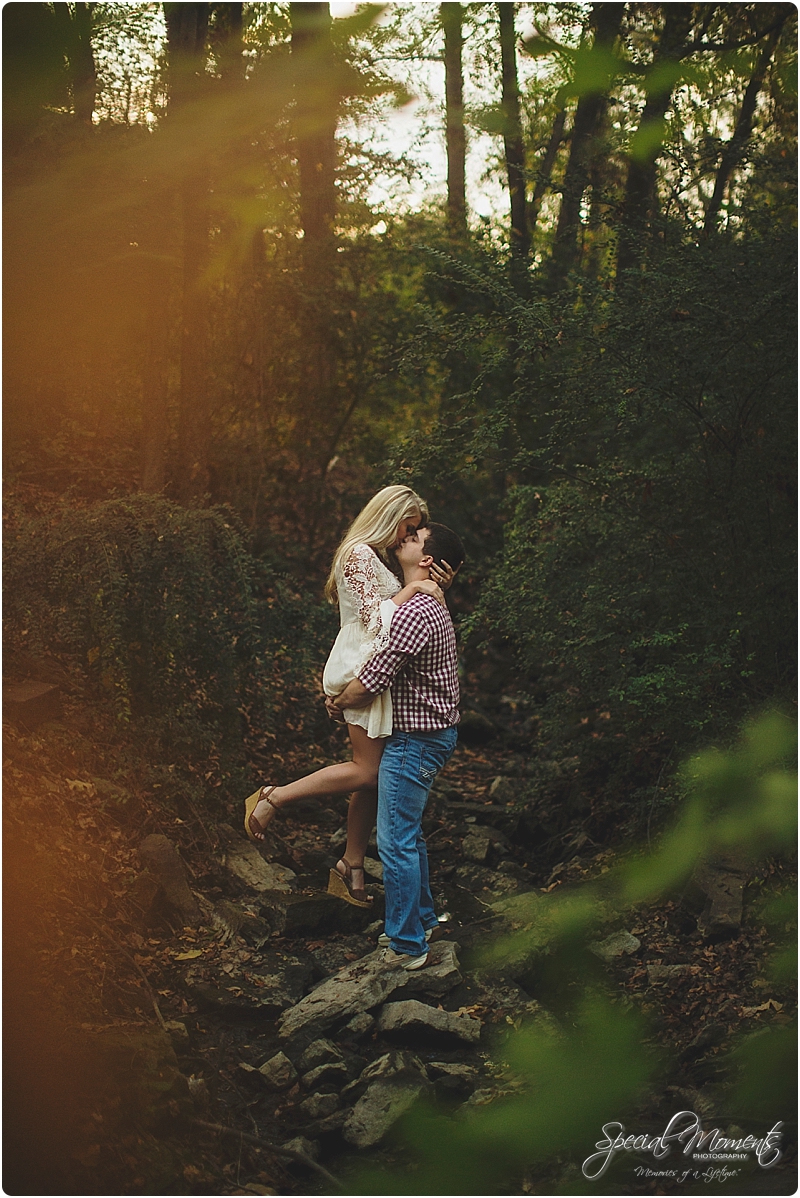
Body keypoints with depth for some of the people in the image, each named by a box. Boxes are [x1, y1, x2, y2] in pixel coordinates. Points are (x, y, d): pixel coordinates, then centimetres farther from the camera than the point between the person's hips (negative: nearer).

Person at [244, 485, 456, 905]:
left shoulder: (377, 557, 21)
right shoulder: (360, 554, -10)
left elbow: (396, 613, 19)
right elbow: (375, 618, -17)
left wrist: (434, 587, 6)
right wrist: (413, 587, -13)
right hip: (359, 669, -10)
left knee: (373, 776, 8)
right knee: (368, 770, -12)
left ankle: (351, 868, 14)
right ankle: (272, 799, -7)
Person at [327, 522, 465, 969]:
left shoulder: (414, 614, -23)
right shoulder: (433, 607, 12)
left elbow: (372, 682, -22)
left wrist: (338, 706, -3)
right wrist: (346, 695, 12)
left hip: (414, 740, -10)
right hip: (434, 732, 10)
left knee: (396, 843, -4)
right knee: (409, 835, 21)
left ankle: (407, 945, 3)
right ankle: (423, 920, 32)